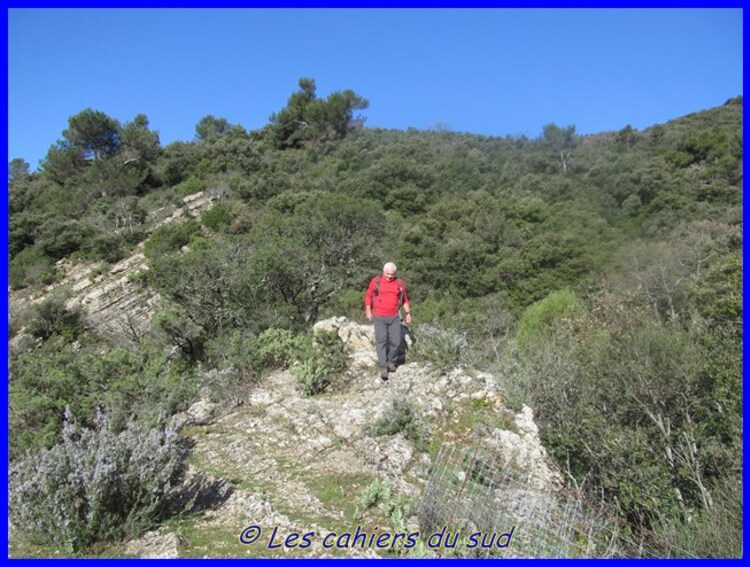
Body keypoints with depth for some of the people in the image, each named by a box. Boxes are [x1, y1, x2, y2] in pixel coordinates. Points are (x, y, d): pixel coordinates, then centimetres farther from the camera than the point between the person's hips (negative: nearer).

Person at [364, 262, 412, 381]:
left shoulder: (400, 283, 3)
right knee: (381, 341, -6)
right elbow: (368, 296, 5)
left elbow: (405, 299, 11)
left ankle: (391, 361, 24)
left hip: (394, 317, 2)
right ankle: (383, 367, -3)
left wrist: (408, 313, 6)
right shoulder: (376, 281, -2)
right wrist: (368, 311, -1)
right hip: (379, 317, -2)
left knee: (396, 341, 0)